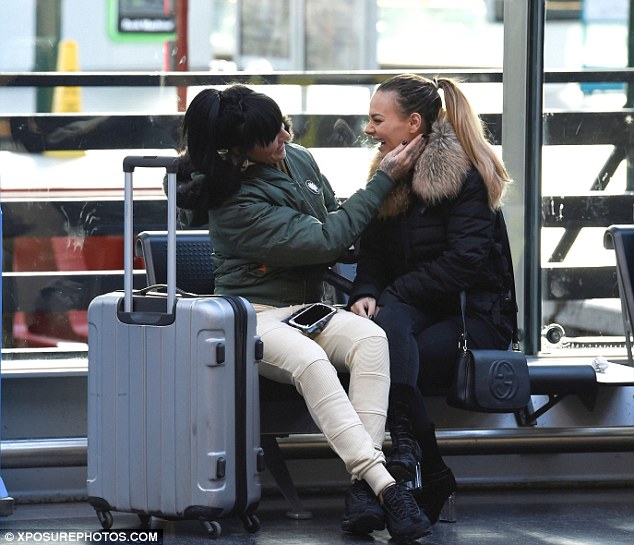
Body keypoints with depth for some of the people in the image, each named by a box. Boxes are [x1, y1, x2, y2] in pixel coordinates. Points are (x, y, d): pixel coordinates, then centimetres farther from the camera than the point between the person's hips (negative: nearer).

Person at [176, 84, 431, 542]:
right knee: (310, 361, -39)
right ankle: (383, 485, -46)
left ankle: (362, 487, -40)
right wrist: (384, 180, -11)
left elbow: (336, 218, 23)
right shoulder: (238, 204, -15)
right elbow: (325, 241, -17)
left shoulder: (300, 160, 8)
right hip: (255, 313, -6)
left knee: (371, 339, -28)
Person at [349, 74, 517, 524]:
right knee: (388, 325, -35)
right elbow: (372, 254, 16)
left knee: (387, 357, -35)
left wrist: (393, 294, -17)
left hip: (475, 314, -5)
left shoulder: (466, 175, -7)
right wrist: (366, 296, -7)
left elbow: (466, 260, -16)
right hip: (412, 310, 5)